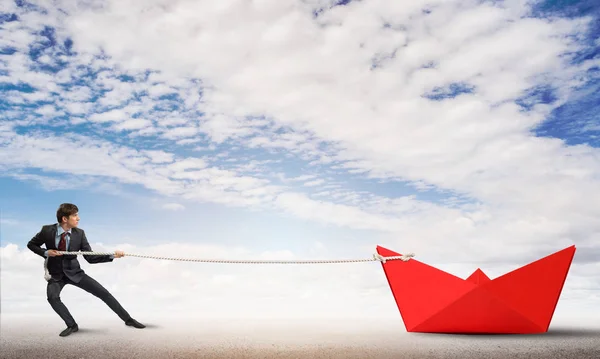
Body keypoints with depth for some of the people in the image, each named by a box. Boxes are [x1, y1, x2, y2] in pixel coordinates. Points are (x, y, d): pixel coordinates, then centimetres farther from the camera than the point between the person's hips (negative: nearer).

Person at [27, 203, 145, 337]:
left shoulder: (79, 233, -13)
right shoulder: (47, 230, -15)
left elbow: (90, 258, -12)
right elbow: (31, 244, 2)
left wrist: (112, 255, -27)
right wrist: (46, 252, -17)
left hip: (74, 272, 1)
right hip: (56, 274, -1)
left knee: (103, 293, -7)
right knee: (52, 297, -32)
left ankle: (128, 319, 5)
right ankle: (71, 325, -9)